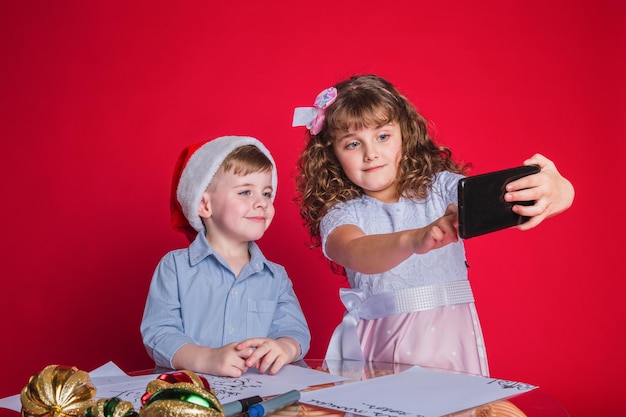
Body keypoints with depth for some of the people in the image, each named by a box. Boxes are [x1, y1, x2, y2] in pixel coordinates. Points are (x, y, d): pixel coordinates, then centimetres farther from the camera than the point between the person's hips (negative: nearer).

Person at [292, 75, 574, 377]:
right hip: (379, 346, 0)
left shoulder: (441, 188, 4)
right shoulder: (339, 214, 2)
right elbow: (356, 254, -19)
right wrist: (413, 241, -38)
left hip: (450, 340, 1)